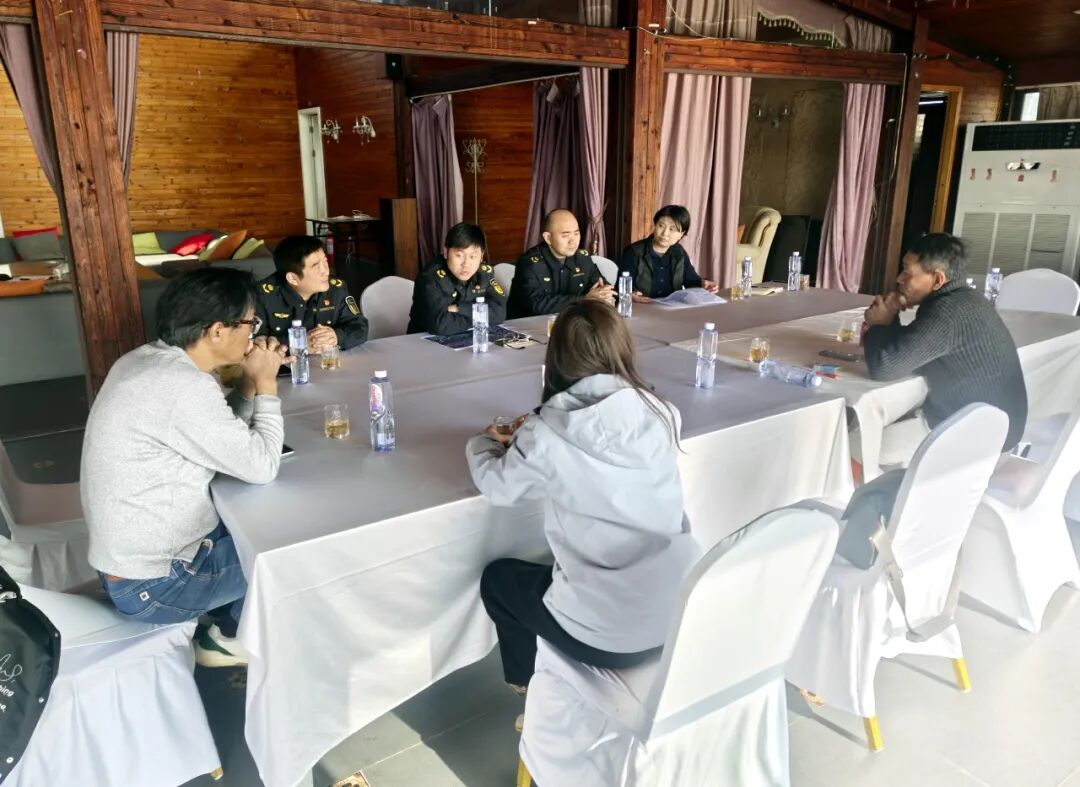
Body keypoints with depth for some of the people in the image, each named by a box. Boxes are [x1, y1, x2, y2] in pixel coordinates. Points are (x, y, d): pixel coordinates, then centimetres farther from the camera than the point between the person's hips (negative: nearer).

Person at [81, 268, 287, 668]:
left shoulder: (146, 360, 1)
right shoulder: (184, 386, -30)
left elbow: (223, 437, 10)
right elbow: (261, 466, -22)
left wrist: (249, 383, -3)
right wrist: (266, 384, -12)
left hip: (131, 550, 9)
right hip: (152, 583, -9)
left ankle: (228, 621, 28)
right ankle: (231, 638, 24)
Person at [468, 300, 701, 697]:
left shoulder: (545, 434, -17)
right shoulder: (662, 414, -6)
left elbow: (496, 485, 2)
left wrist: (484, 443, 22)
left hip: (610, 635, -4)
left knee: (498, 579, 25)